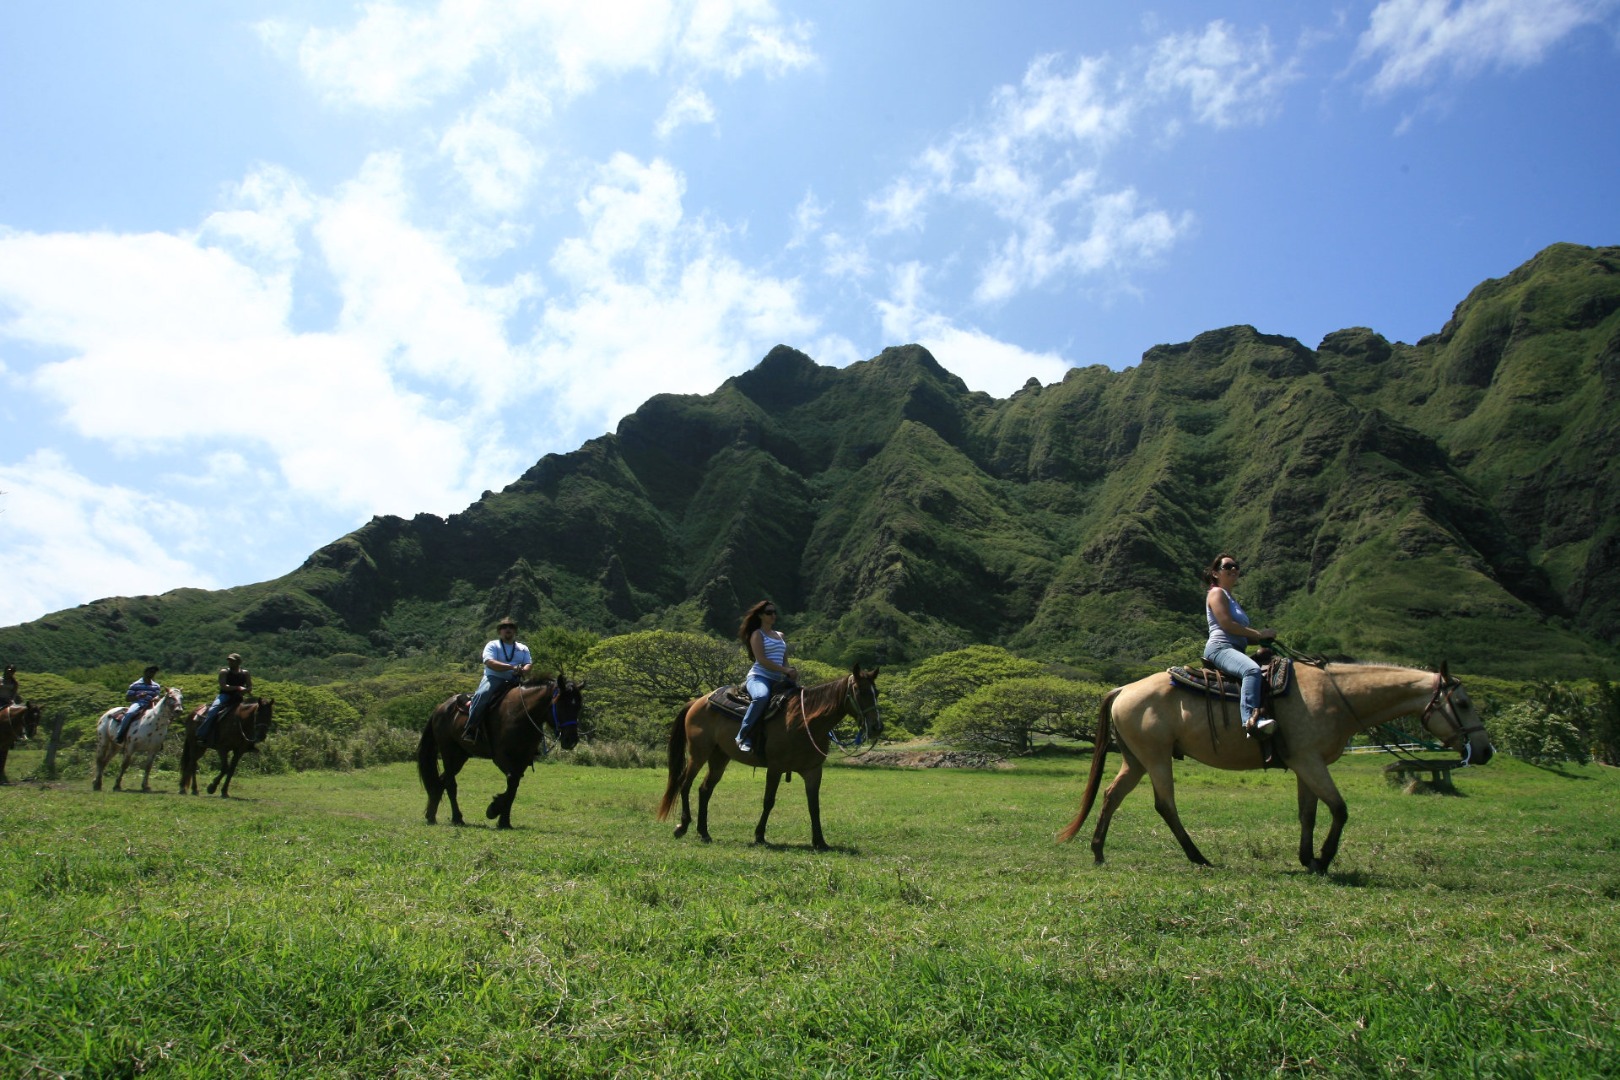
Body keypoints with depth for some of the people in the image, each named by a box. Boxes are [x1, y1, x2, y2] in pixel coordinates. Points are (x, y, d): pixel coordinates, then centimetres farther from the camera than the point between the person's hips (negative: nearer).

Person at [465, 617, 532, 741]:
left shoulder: (523, 648, 21)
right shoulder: (492, 645, 7)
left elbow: (529, 664, 9)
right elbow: (490, 662, -11)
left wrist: (523, 670, -17)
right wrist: (512, 667, -22)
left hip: (515, 680, 4)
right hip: (494, 678, -3)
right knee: (481, 695, -33)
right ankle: (470, 728, -30)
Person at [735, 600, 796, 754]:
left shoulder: (780, 636, 22)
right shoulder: (757, 634, 2)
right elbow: (761, 659, -10)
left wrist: (792, 670, -2)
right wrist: (785, 670, -16)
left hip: (777, 680, 8)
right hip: (759, 677, -7)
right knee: (762, 696, -39)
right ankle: (743, 736, -31)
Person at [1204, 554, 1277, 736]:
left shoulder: (1231, 599, 30)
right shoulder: (1216, 593, 2)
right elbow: (1226, 624, -12)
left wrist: (1261, 638, 6)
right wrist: (1258, 634, -9)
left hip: (1236, 649, 10)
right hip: (1220, 648, -10)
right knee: (1252, 669, -36)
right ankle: (1251, 720, -52)